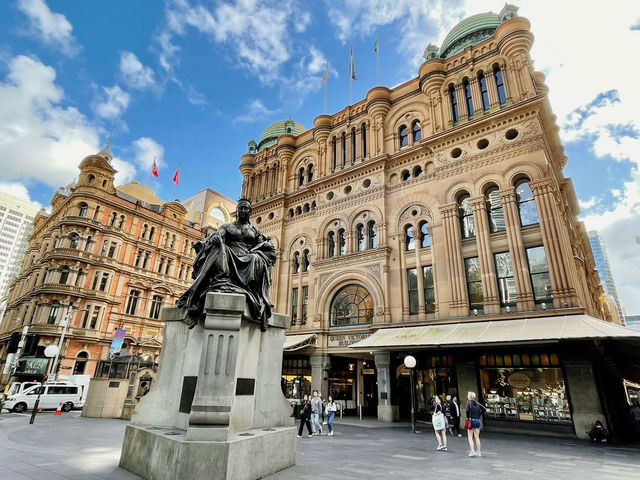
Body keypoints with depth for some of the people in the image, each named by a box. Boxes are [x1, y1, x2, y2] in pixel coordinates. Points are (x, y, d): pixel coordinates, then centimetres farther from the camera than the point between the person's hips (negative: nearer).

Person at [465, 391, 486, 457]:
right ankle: (478, 452, 18)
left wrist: (468, 417, -11)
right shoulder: (477, 403, 8)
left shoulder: (469, 402, -9)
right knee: (477, 437, 14)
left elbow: (468, 410, -25)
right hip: (478, 421, 6)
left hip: (471, 421, -6)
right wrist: (480, 415, 12)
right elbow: (484, 409, 6)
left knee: (470, 437, 2)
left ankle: (472, 451, -8)